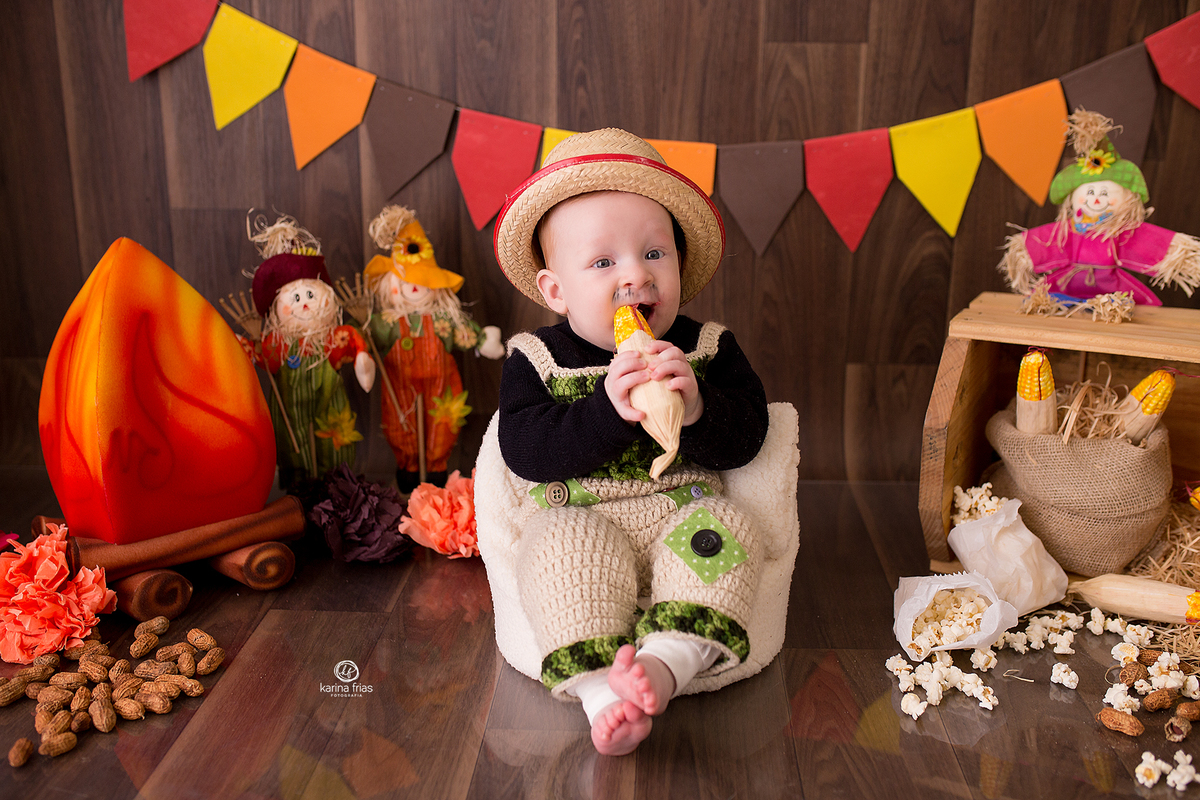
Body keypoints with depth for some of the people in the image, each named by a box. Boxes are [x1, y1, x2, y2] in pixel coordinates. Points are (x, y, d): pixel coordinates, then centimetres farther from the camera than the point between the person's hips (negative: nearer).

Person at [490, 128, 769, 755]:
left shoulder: (708, 350, 4)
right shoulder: (534, 361, -1)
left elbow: (745, 439, -3)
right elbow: (525, 452, -14)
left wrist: (696, 409, -25)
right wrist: (609, 410, -28)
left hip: (680, 512, 2)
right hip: (580, 520, -1)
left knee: (725, 536, -27)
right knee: (565, 550, -32)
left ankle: (665, 663, -34)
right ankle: (600, 689, -32)